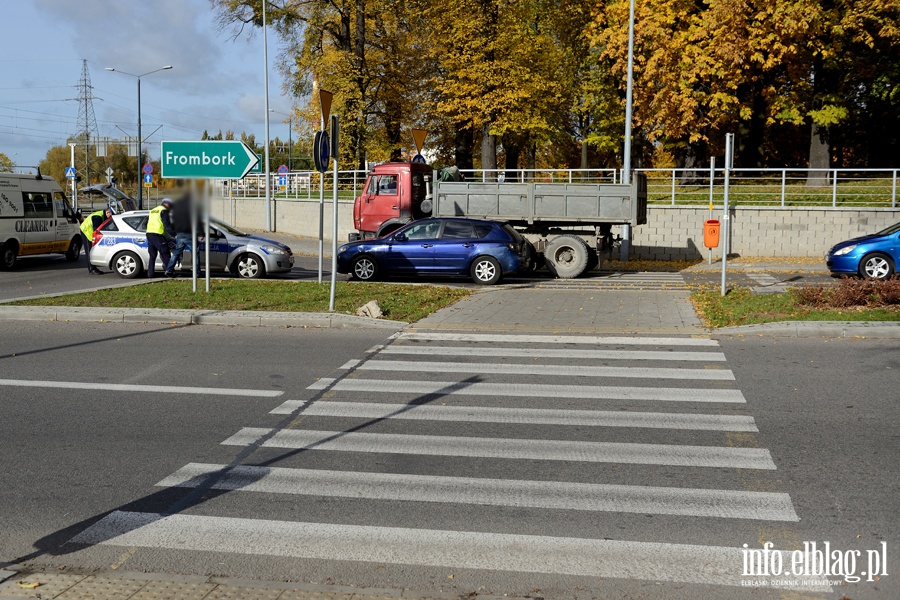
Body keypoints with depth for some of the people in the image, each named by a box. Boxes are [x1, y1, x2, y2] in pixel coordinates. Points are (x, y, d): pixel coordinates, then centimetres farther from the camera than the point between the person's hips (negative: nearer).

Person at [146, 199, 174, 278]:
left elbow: (146, 223, 27)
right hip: (158, 236, -8)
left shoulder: (152, 211, 23)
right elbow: (167, 225, -13)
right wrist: (174, 235, -13)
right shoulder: (164, 211, -3)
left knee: (152, 256, 13)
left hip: (149, 234, 8)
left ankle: (150, 274, 11)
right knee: (165, 256, -5)